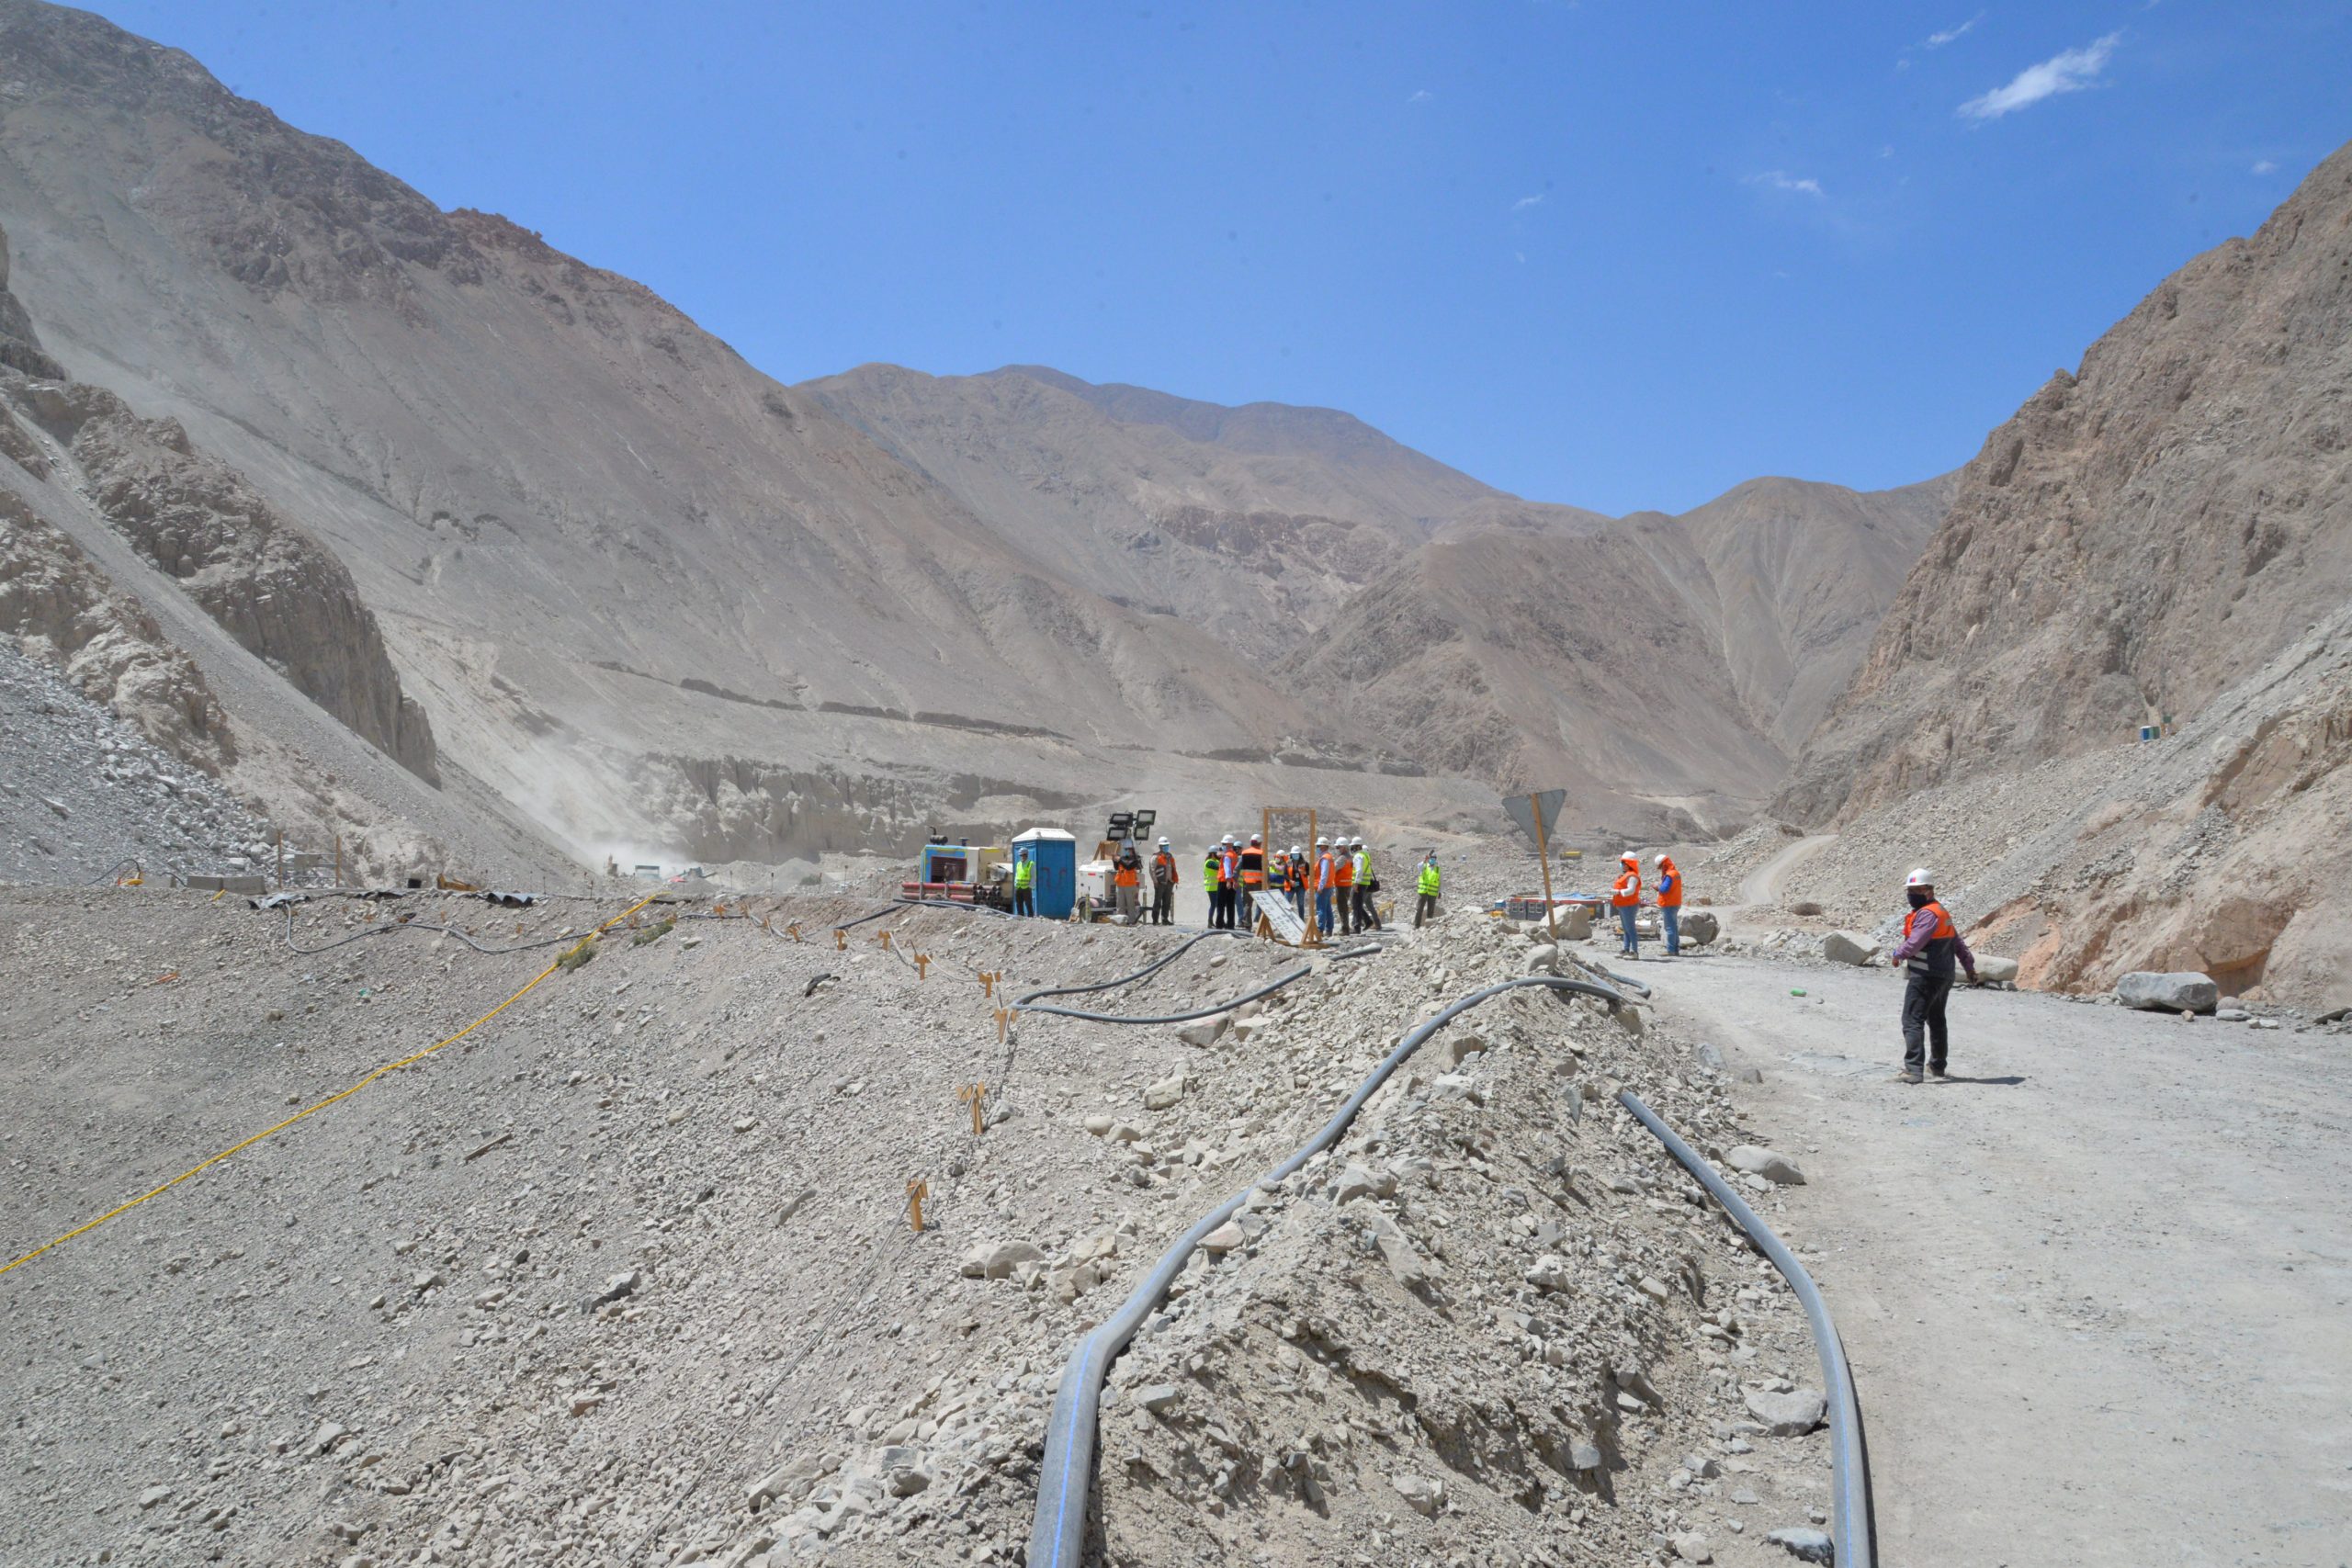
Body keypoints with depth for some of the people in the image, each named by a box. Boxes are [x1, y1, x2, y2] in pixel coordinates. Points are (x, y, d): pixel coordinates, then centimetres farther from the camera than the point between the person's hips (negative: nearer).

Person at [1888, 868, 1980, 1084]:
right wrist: (1969, 965, 31)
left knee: (1913, 1020, -13)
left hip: (1925, 976, -11)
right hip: (1945, 975, 11)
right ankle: (1938, 1065, 39)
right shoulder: (1941, 912, 17)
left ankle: (1913, 1069, -22)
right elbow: (1958, 942, 24)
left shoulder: (1927, 914, -17)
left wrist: (1898, 954, -12)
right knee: (1936, 1020, 24)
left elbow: (1915, 941, -28)